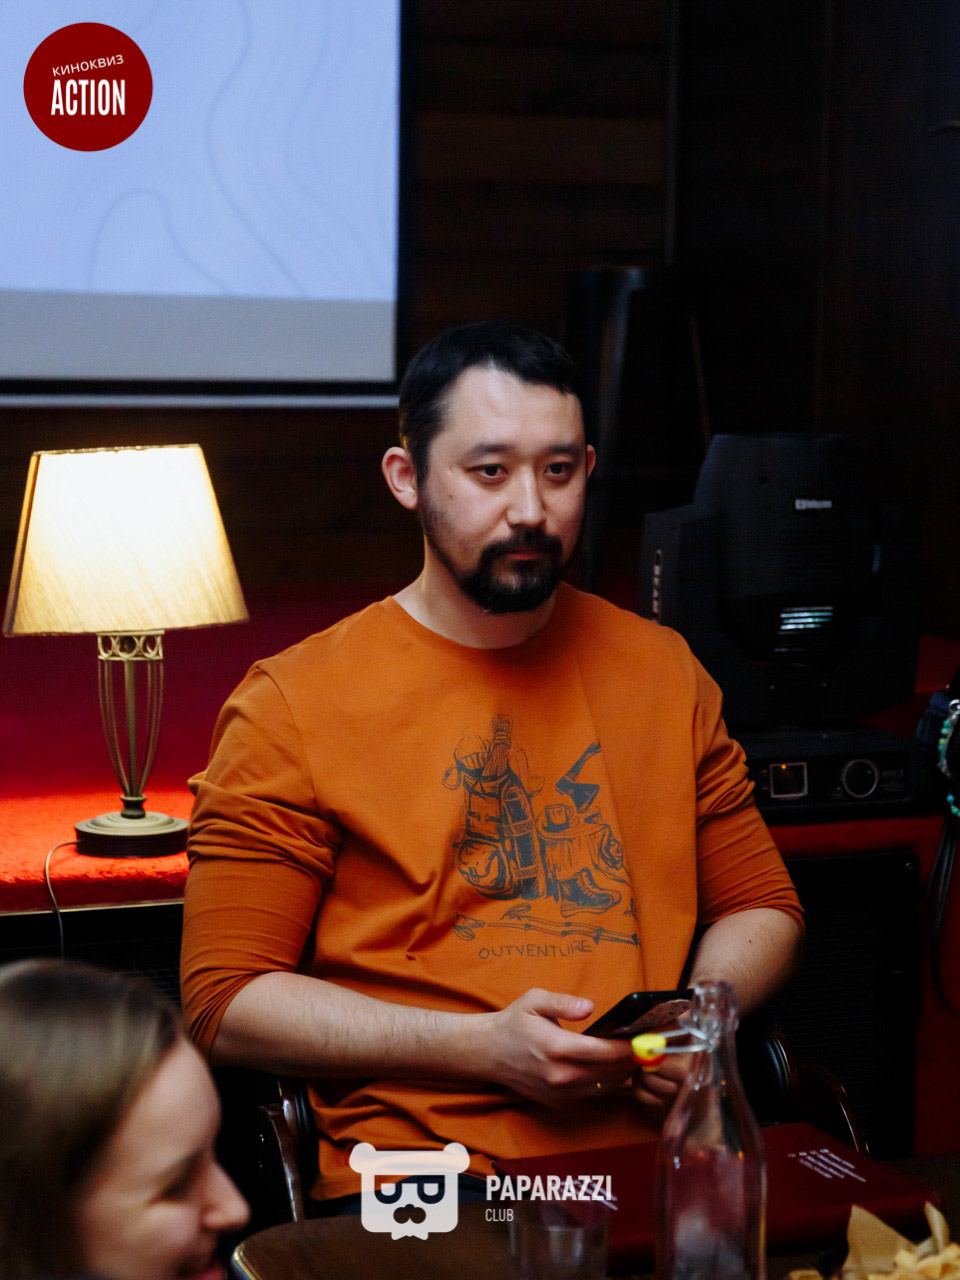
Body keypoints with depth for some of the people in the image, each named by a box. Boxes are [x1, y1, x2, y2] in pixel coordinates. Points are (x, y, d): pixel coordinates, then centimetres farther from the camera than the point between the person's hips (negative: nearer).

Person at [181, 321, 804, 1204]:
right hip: (424, 1162, -4)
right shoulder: (292, 707, 2)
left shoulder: (662, 669, 16)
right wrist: (483, 1046, -12)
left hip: (662, 1140, 4)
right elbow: (227, 999, -1)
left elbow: (762, 907, 24)